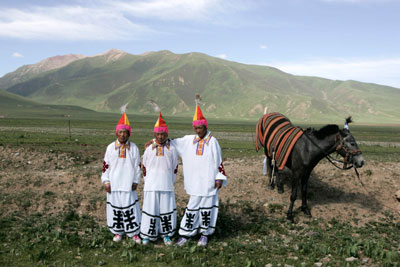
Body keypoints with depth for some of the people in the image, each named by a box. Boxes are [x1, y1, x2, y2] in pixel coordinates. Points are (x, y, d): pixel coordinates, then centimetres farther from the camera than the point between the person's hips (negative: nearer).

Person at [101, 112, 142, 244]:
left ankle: (134, 232, 12)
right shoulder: (111, 147, 2)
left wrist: (136, 181, 1)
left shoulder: (134, 148, 1)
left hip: (128, 185, -1)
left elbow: (137, 166, 4)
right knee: (115, 207, 8)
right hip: (114, 184, 1)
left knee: (130, 207, -1)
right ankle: (118, 232, 24)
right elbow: (106, 165, 4)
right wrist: (106, 181, 1)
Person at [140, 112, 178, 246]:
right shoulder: (149, 150, 3)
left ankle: (166, 234, 19)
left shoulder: (171, 149, 3)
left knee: (167, 209, 4)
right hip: (151, 186, 0)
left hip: (166, 186, 0)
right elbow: (144, 168, 11)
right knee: (150, 208, 2)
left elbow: (175, 168, 11)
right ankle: (147, 235, 15)